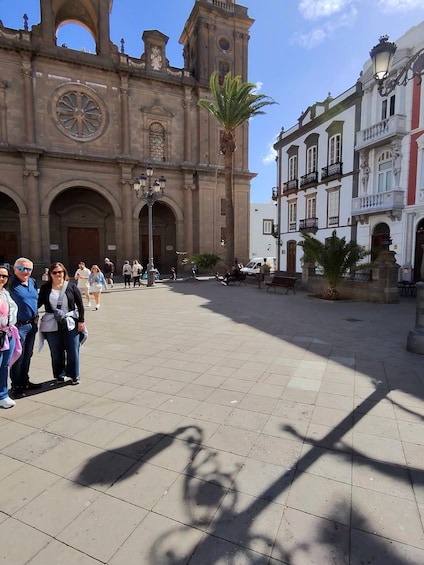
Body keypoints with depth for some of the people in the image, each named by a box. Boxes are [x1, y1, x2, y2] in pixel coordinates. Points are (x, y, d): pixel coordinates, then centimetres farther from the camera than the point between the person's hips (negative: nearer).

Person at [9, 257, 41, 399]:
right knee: (18, 357, 3)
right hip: (19, 326, -7)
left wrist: (36, 316, 11)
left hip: (32, 324, 7)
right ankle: (16, 387, 19)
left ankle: (25, 382, 32)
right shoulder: (11, 283, -15)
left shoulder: (32, 282, 8)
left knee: (28, 355, 18)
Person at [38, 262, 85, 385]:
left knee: (73, 351, 5)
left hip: (70, 324, -1)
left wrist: (81, 321, -2)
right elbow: (39, 303, 9)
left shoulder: (71, 286, -2)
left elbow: (80, 304, 0)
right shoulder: (45, 288, 2)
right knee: (56, 353, 10)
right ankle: (59, 375, 28)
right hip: (52, 325, 1)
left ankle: (74, 375, 22)